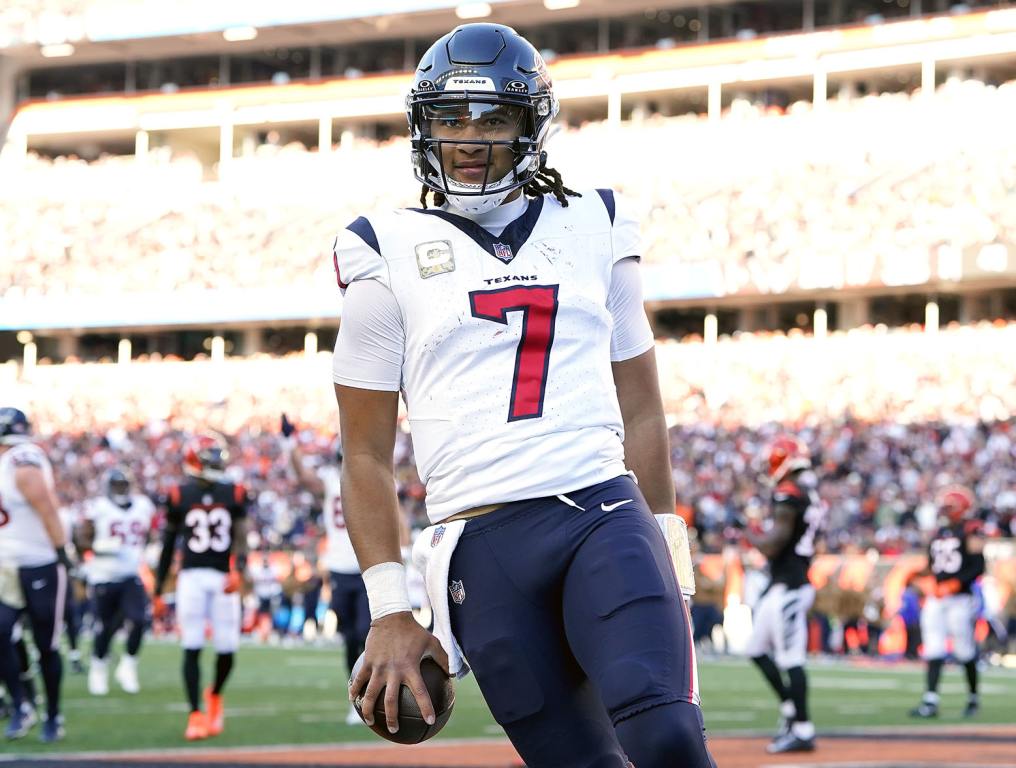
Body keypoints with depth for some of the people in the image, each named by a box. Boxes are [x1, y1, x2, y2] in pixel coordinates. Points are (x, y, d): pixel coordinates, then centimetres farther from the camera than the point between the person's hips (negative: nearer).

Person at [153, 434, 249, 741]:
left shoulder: (234, 494, 6)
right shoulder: (179, 496, 4)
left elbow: (240, 539, -1)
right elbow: (168, 546, 10)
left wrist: (238, 571, -20)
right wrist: (158, 591, 10)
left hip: (224, 577, 1)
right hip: (191, 576, -1)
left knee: (227, 648, 0)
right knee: (192, 648, -7)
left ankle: (215, 695, 29)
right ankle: (196, 714, -2)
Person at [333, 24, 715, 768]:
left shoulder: (593, 229, 14)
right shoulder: (389, 254, 7)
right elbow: (367, 456, 7)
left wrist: (663, 554, 16)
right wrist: (389, 614, 1)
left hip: (606, 517, 1)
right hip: (485, 546, -1)